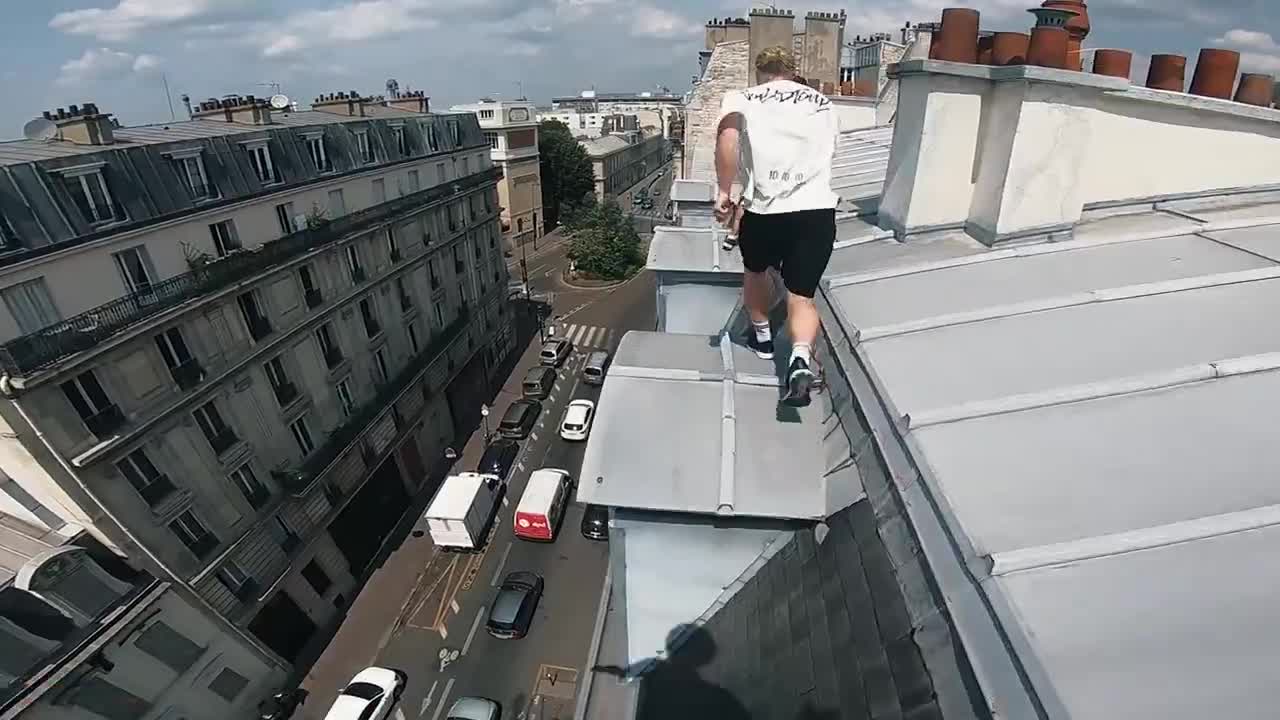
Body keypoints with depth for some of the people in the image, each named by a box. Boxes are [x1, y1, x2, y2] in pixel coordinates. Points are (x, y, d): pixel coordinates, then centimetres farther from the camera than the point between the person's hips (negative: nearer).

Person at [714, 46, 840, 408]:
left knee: (755, 270, 27)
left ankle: (762, 336, 45)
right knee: (802, 297, 6)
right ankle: (801, 360, -21)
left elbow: (727, 136, -13)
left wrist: (724, 192, -8)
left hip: (764, 209, -1)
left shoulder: (742, 98, 9)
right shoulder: (824, 104, 21)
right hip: (818, 210, 2)